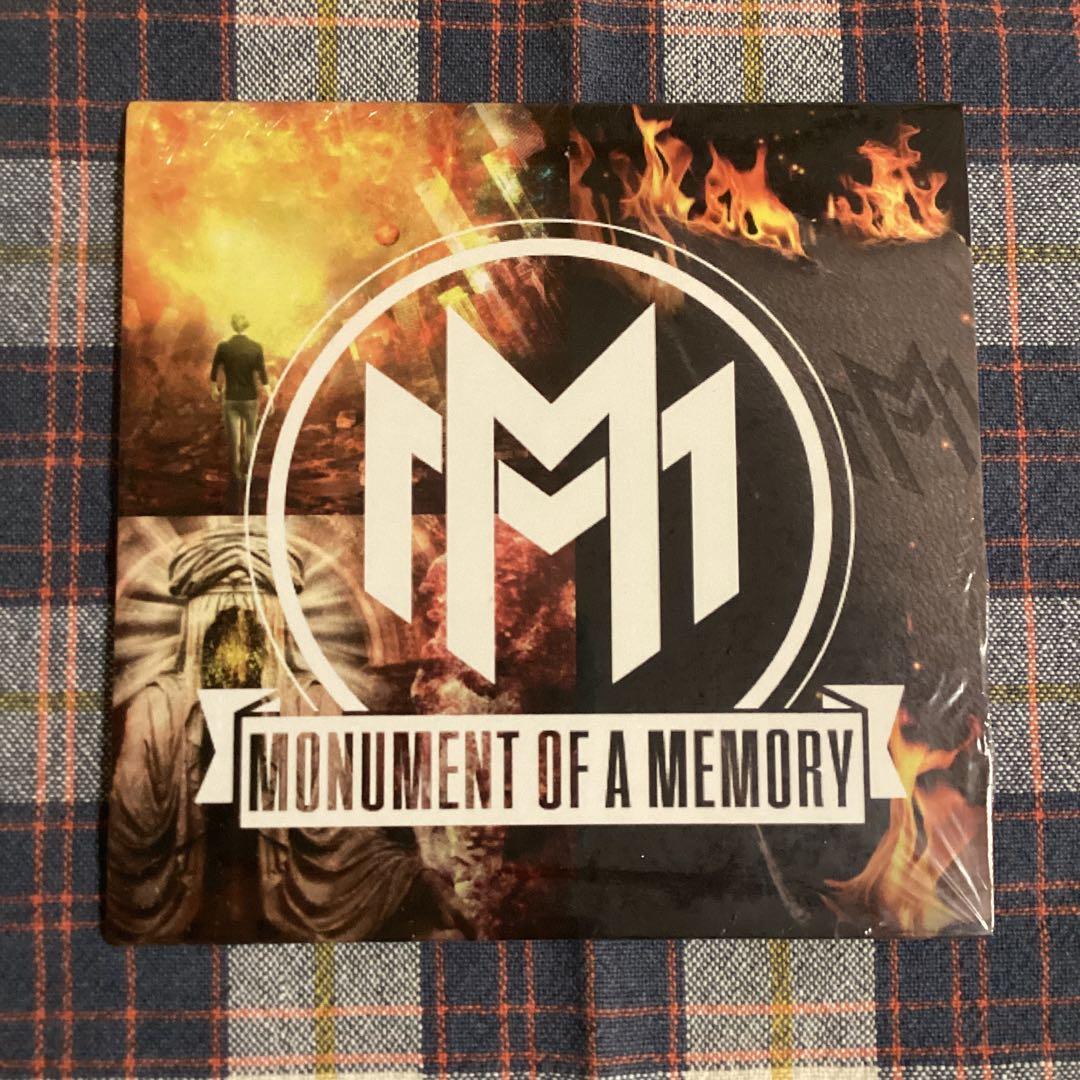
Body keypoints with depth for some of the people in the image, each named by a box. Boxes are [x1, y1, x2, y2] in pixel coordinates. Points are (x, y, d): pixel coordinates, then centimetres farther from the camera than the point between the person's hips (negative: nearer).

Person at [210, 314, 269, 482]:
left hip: (230, 399, 0)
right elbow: (262, 375, -11)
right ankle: (247, 469, 14)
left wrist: (213, 390, 22)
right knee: (249, 434, 21)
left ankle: (237, 474, 12)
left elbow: (214, 373, 3)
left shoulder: (223, 347, -8)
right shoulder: (256, 347, -10)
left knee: (234, 438, 8)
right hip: (250, 399, 1)